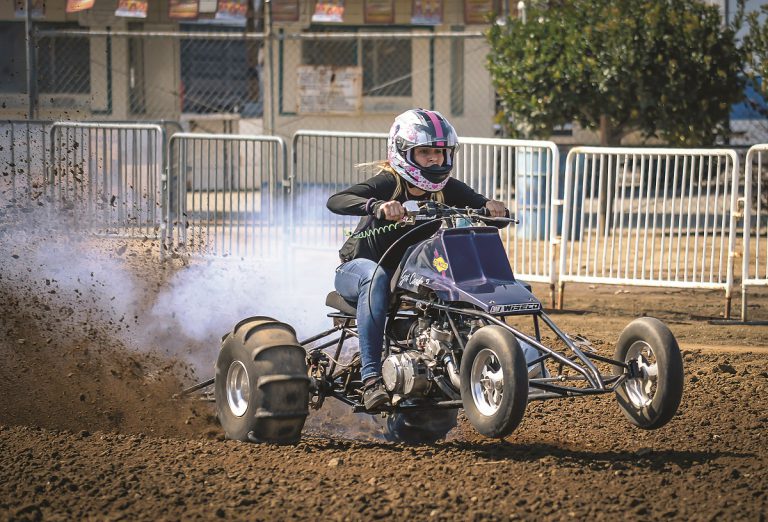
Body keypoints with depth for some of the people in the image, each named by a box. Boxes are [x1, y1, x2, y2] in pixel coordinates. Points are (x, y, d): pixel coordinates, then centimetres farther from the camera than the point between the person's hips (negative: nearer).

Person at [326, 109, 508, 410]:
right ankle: (371, 377, -46)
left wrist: (492, 207, -34)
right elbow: (336, 201, -35)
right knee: (376, 278, -40)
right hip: (359, 265, -5)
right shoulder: (388, 184, -19)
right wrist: (379, 207, -54)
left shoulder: (447, 189, -2)